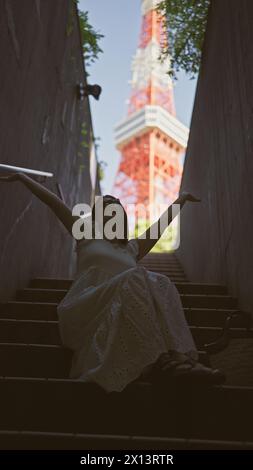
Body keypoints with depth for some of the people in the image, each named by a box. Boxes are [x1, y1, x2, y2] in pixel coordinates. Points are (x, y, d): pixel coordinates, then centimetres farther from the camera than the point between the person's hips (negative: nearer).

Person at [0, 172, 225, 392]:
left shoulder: (133, 247, 27)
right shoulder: (87, 236, 20)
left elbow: (163, 222, 36)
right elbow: (54, 202, 18)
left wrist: (182, 197, 48)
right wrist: (21, 177, 21)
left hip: (121, 314, 3)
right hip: (84, 310, -3)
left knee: (159, 283, -25)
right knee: (135, 277, -30)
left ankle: (180, 358, -45)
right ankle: (156, 361, -45)